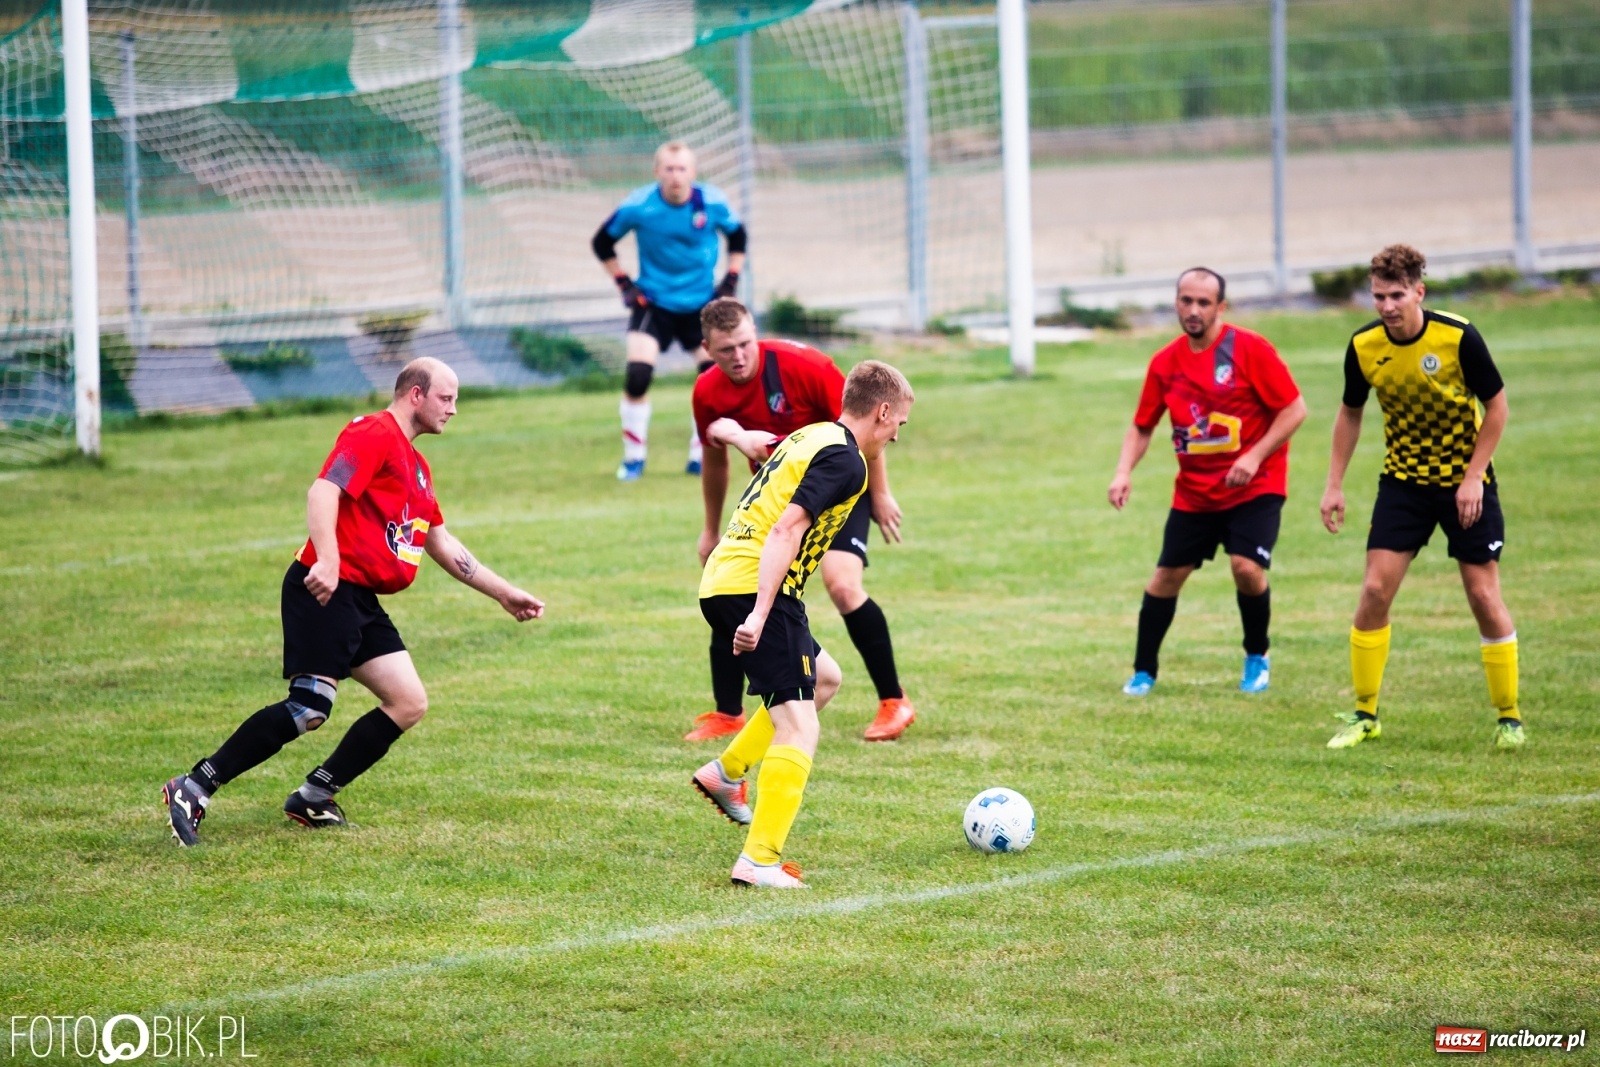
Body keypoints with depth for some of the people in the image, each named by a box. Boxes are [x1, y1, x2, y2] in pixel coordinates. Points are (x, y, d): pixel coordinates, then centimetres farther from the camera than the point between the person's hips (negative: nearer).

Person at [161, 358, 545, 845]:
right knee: (309, 709, -19)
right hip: (328, 590, -10)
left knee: (409, 703, 2)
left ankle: (313, 799, 7)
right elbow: (323, 491, -20)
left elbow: (442, 545, 31)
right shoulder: (373, 434, -7)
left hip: (363, 603, 10)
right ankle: (193, 789, -16)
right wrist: (326, 560, -34)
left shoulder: (416, 465, 24)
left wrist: (505, 594, 31)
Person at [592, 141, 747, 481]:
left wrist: (731, 280, 2)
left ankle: (700, 457, 13)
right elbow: (603, 242, 1)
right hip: (653, 301, -2)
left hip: (701, 303, 2)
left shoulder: (713, 202, -12)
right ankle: (634, 458, 1)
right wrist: (624, 284, -3)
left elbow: (737, 235, 9)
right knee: (637, 376, -17)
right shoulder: (638, 206, -15)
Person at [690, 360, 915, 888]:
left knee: (824, 677, 27)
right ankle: (759, 860, -17)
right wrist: (760, 614, -26)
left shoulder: (811, 437, 17)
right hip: (751, 588, -10)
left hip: (721, 582, 10)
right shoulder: (844, 461, -11)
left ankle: (727, 773, 25)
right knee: (798, 729, -10)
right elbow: (785, 531, -21)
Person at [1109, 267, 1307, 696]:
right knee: (1166, 576, 2)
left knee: (1247, 568, -19)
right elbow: (1142, 426, 10)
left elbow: (1294, 410, -11)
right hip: (1193, 493, 4)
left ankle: (1257, 659, 6)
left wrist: (1254, 457, -20)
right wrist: (1124, 473, -7)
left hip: (1254, 485, -4)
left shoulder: (1250, 349, -13)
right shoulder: (1165, 363, 0)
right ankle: (1143, 671, 17)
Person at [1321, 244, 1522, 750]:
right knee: (1375, 590, -7)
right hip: (1403, 479, 3)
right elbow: (1350, 413, 8)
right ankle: (1364, 714, 5)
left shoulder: (1458, 337, -20)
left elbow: (1496, 406, -10)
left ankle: (1509, 717, 10)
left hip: (1465, 480, -3)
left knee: (1484, 595, -3)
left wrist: (1473, 478, -15)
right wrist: (1334, 485, 3)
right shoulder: (1364, 347, -10)